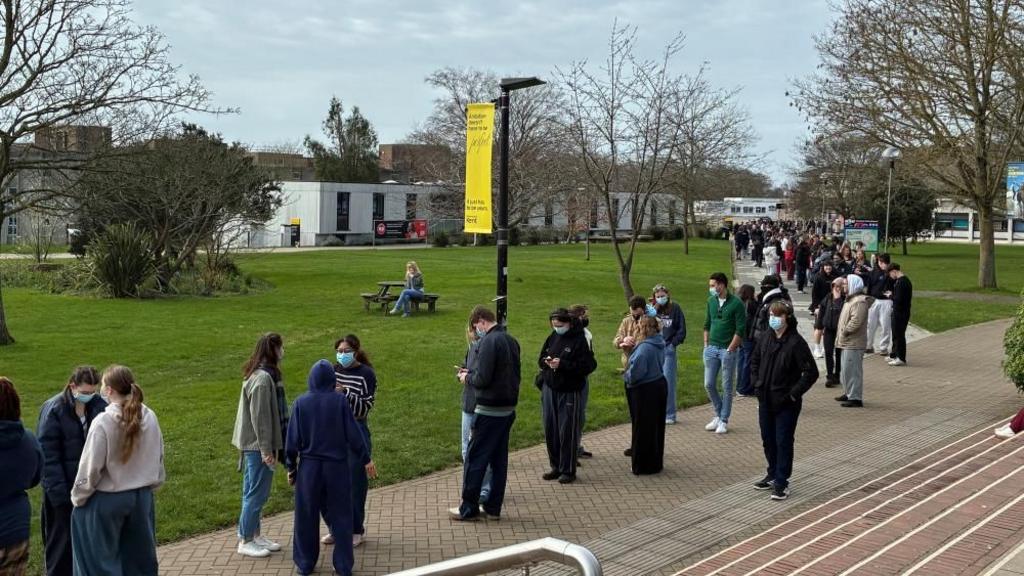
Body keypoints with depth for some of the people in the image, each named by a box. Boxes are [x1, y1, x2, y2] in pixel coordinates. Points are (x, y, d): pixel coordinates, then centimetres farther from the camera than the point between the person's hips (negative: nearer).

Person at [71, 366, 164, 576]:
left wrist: (78, 498, -1)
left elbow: (91, 467, -15)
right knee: (139, 557, 18)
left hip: (107, 500, -5)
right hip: (142, 497, 5)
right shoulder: (149, 418, -5)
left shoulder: (103, 422, -20)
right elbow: (158, 457, 5)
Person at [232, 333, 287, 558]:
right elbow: (260, 416, -21)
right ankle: (245, 541, 10)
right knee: (257, 493, 0)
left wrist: (272, 446, 20)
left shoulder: (262, 374, 10)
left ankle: (254, 534, 28)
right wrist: (266, 449, -18)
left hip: (254, 444, 10)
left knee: (254, 492, 17)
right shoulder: (263, 378, -21)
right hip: (258, 445, -10)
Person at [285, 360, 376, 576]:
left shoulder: (301, 403, -6)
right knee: (340, 516, 10)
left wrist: (290, 467, 8)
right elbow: (353, 433, -7)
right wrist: (366, 460, 5)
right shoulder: (341, 400, -9)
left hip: (308, 467, 1)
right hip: (337, 467, 0)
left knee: (307, 517, 13)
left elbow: (293, 439, -3)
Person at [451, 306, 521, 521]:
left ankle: (469, 509, 8)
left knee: (475, 458, 2)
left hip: (489, 410, -9)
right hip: (508, 408, 9)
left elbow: (483, 379, -22)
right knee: (499, 459, 13)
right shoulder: (511, 341, 10)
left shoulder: (489, 342, -17)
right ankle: (493, 508, 19)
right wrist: (472, 373, 14)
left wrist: (467, 378, 0)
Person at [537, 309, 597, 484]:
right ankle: (555, 467, 22)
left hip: (569, 392, -6)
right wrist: (546, 362, -8)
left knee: (567, 432, -1)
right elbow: (540, 359, 17)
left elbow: (588, 365, -16)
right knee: (550, 430, 8)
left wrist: (562, 364, -21)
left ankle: (568, 470, 9)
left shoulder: (579, 340, -9)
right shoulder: (552, 338, 9)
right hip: (549, 389, 6)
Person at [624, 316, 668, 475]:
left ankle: (643, 465, 13)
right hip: (659, 385, 9)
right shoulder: (659, 344, 4)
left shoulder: (644, 347, -24)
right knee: (656, 427, 18)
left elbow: (635, 371, -28)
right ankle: (656, 462, 29)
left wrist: (626, 376, -6)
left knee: (644, 428, 3)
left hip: (645, 391, -9)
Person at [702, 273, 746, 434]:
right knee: (709, 385, 7)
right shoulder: (711, 301, 7)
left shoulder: (736, 304, -10)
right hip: (712, 348, 5)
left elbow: (740, 330, -11)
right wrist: (706, 345, 9)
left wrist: (729, 350, -13)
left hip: (728, 350, -5)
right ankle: (718, 415, 25)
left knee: (727, 387, 3)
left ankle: (724, 420, 13)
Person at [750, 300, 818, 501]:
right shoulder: (766, 338, 2)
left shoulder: (796, 342, -16)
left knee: (783, 442, 1)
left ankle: (782, 483, 10)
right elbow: (754, 361, 18)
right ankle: (773, 475, 33)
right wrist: (757, 383, 6)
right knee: (768, 439, 16)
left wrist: (794, 393, -16)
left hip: (786, 403, -6)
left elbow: (811, 372, -16)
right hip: (765, 400, 6)